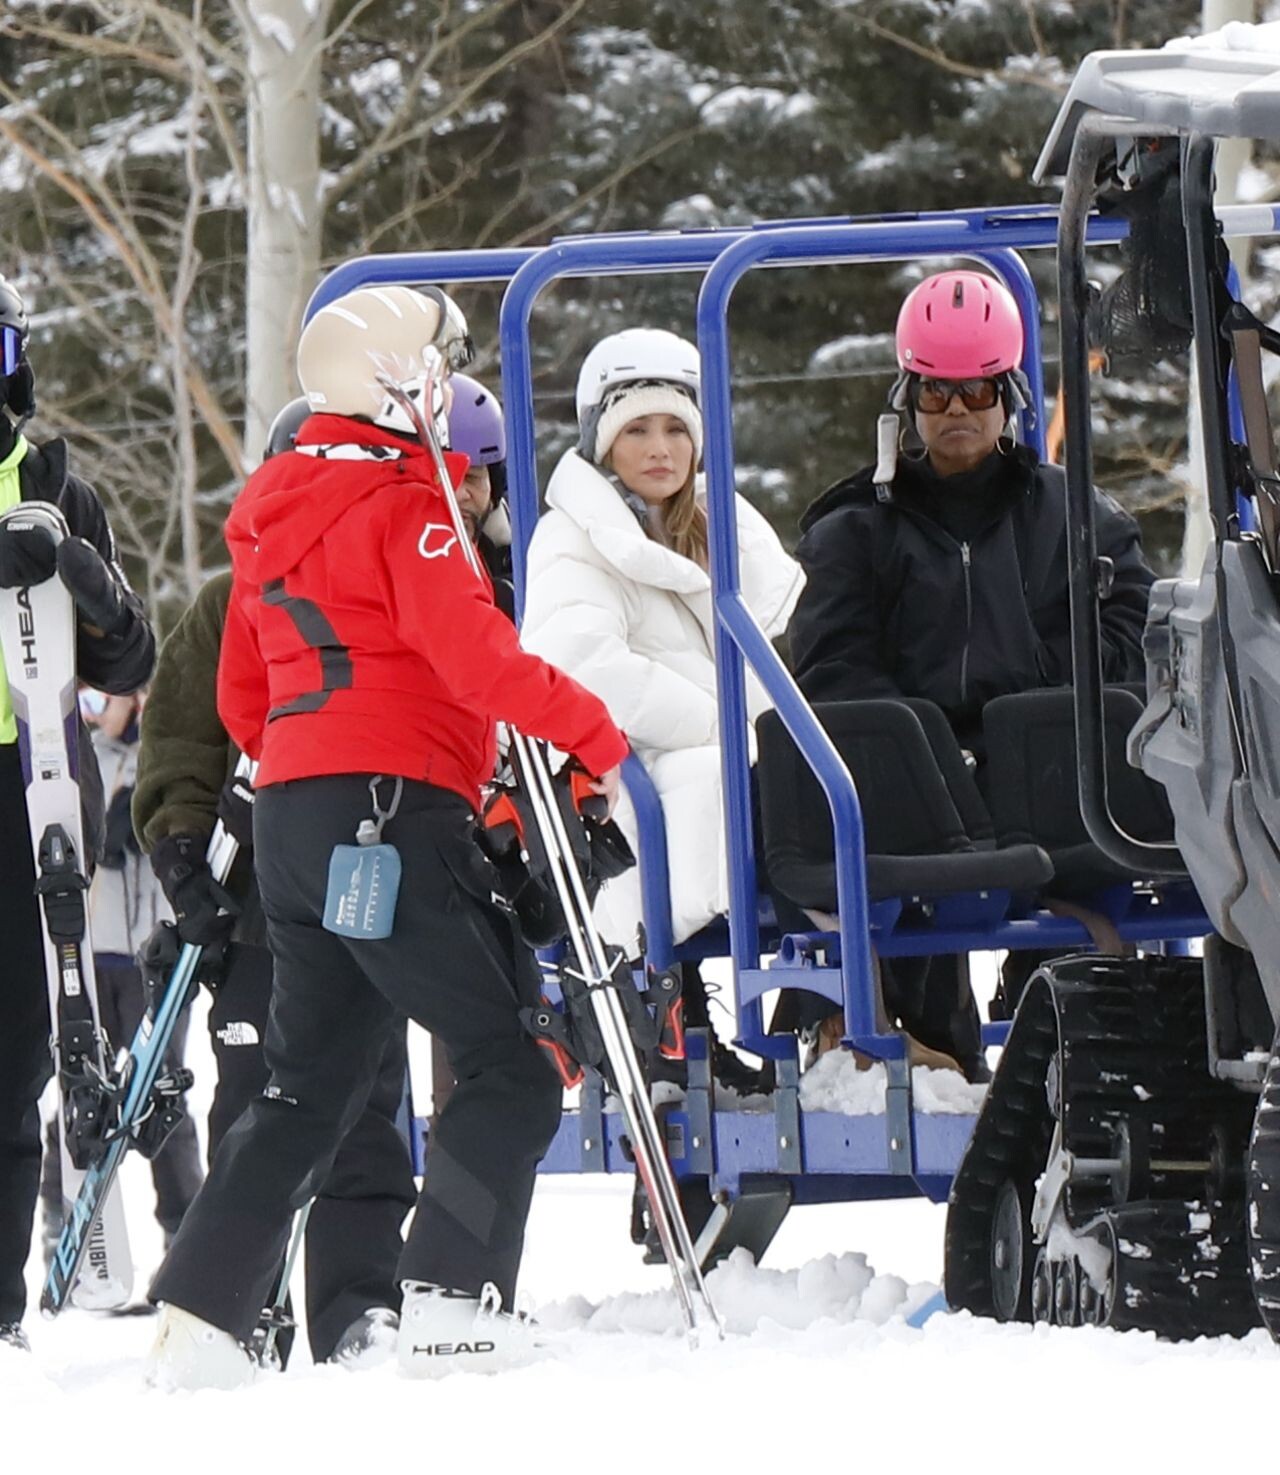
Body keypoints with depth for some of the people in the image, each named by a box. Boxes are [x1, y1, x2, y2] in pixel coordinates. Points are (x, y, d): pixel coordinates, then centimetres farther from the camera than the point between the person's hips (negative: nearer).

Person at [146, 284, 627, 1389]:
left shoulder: (270, 517, 19)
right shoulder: (405, 507, -8)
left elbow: (242, 698, 24)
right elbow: (472, 655, -19)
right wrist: (595, 735, -11)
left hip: (290, 816, 9)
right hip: (392, 807, -9)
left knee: (309, 1085, 13)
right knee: (508, 1069, -6)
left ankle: (198, 1319, 7)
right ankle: (454, 1307, -15)